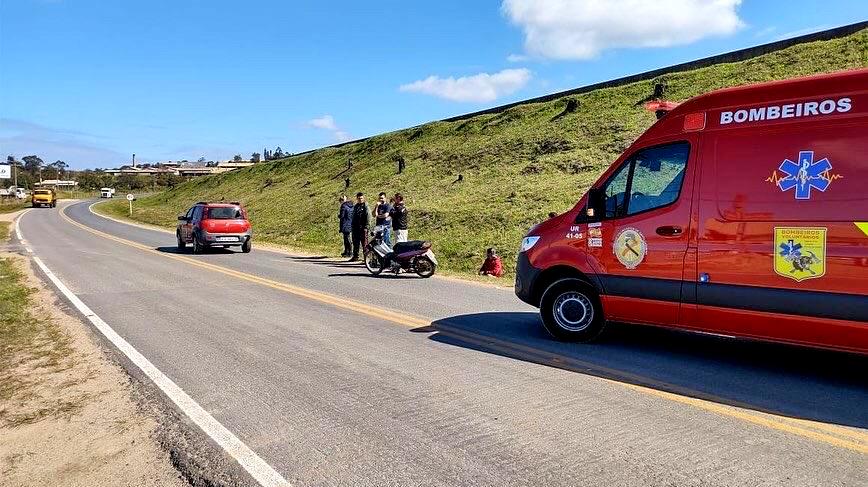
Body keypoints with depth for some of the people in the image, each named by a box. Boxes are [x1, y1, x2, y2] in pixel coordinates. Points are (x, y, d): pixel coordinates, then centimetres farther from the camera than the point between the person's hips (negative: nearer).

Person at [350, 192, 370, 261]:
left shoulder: (366, 207, -5)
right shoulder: (355, 206, 17)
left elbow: (368, 218, -11)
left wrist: (366, 227, -17)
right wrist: (353, 226, 17)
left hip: (363, 228, -7)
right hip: (355, 228, 7)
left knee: (364, 243, -6)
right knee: (355, 243, 10)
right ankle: (355, 256, 17)